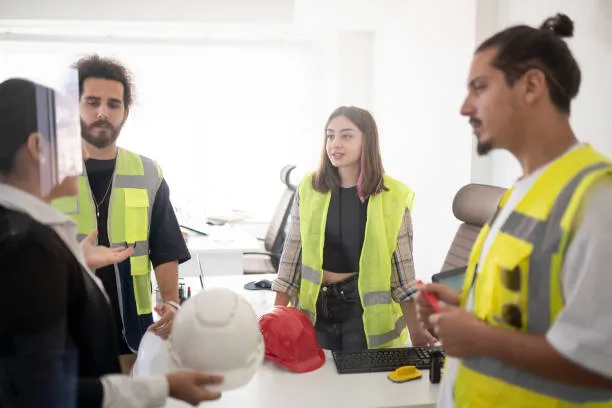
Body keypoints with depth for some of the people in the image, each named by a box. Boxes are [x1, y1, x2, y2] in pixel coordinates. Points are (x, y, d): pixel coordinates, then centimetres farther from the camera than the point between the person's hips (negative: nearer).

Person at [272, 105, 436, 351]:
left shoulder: (393, 196, -7)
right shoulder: (309, 189, -2)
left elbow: (402, 265, -2)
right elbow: (292, 255, 2)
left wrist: (414, 329, -2)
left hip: (367, 311, -1)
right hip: (316, 309, 2)